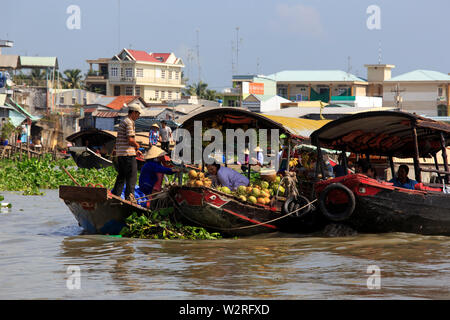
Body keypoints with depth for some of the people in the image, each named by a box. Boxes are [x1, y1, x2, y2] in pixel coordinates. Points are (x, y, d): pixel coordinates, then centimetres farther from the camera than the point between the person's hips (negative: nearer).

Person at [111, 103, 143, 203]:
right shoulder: (129, 122, -11)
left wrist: (135, 150, 21)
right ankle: (129, 196, -9)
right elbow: (130, 140, -19)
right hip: (128, 153, -10)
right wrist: (137, 146, 0)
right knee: (132, 176, -6)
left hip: (120, 153, 10)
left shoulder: (123, 122, 21)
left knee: (121, 176, 14)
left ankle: (115, 196, 14)